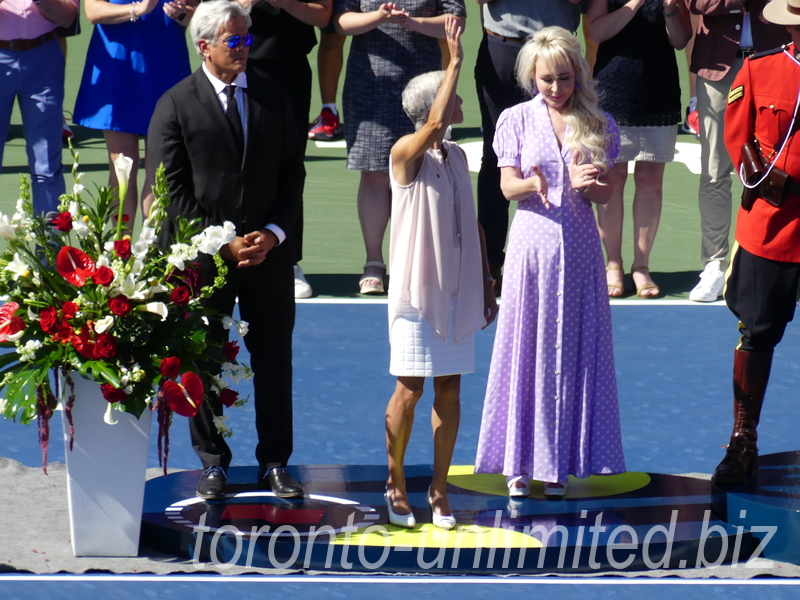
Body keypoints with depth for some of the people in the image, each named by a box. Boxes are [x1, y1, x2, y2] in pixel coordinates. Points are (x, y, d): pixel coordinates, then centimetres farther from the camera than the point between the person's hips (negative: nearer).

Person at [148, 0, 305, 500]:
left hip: (269, 252, 3)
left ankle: (275, 461, 16)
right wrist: (223, 244, -12)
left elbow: (292, 174, 9)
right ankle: (213, 461, 18)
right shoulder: (175, 106, -3)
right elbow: (173, 190, -7)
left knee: (274, 360, 6)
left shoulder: (274, 100, 8)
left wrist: (273, 234, -6)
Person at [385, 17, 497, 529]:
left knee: (449, 390, 6)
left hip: (458, 291, 6)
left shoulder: (457, 156, 10)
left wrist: (486, 288, 13)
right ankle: (396, 482, 15)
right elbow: (434, 126, -33)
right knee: (410, 389, -2)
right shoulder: (405, 154, -10)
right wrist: (455, 61, -29)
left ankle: (440, 491, 14)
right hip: (418, 290, -6)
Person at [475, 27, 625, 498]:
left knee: (574, 350, 2)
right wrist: (532, 184, -26)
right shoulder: (517, 121, 3)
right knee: (527, 349, 0)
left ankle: (559, 464, 9)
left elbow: (606, 194, 3)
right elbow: (508, 186, -3)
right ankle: (519, 463, 6)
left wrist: (586, 183, -20)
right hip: (532, 243, -1)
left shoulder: (599, 124, 5)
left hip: (579, 247, 1)